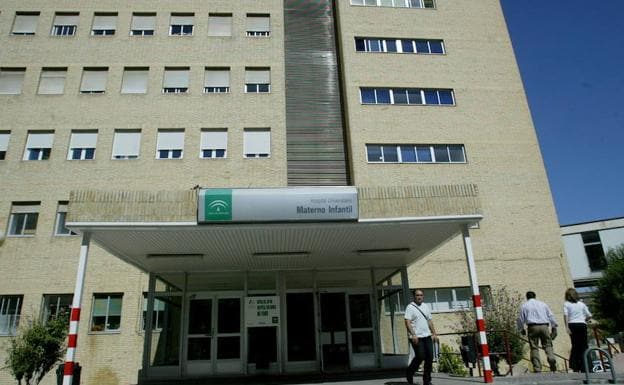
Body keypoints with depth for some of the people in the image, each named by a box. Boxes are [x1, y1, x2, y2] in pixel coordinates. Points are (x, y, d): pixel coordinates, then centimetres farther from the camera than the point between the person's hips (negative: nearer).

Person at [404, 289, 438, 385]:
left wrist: (434, 333, 12)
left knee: (429, 357, 3)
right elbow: (407, 322, -14)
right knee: (420, 357, -9)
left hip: (427, 336, 6)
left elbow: (430, 321, 19)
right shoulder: (410, 307, -7)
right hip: (416, 337, -6)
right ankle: (409, 373, 16)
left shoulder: (426, 306, 15)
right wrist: (413, 335, -23)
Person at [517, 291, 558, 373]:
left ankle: (537, 368, -4)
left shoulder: (524, 306, 11)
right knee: (548, 345, 9)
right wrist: (554, 327, 16)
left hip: (532, 327, -2)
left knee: (534, 348, 1)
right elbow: (551, 316, 13)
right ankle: (552, 359, -16)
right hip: (544, 326, 2)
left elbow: (521, 319, 9)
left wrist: (521, 329, 22)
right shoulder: (543, 304, 18)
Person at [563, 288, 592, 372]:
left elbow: (565, 315, -9)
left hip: (572, 325, -1)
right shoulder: (581, 304, 13)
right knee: (584, 346, 2)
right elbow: (589, 316, 10)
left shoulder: (566, 304, 5)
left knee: (575, 346, 4)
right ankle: (584, 367, -1)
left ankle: (575, 367, 1)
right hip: (582, 325, 1)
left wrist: (567, 327, -12)